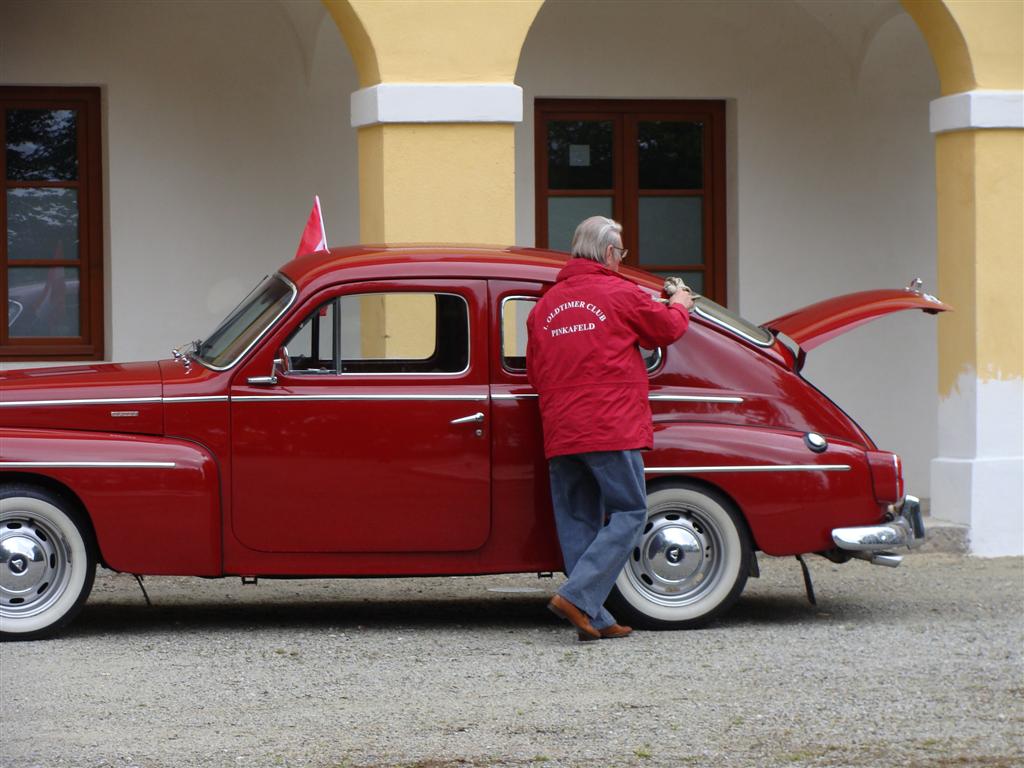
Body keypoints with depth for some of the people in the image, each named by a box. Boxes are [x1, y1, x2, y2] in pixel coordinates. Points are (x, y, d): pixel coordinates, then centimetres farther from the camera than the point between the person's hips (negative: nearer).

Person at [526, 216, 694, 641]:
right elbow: (668, 328, 9)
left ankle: (595, 620, 6)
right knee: (628, 512, 0)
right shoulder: (620, 294, -4)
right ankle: (577, 597, -13)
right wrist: (680, 305, 30)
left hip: (559, 436, 6)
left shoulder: (545, 304, 13)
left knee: (577, 521, 8)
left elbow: (535, 372, 19)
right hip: (610, 429, -6)